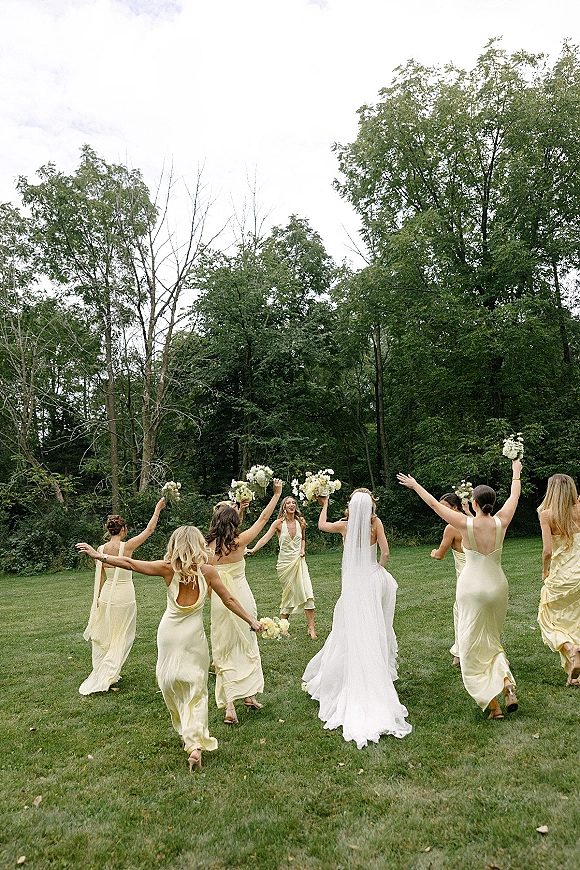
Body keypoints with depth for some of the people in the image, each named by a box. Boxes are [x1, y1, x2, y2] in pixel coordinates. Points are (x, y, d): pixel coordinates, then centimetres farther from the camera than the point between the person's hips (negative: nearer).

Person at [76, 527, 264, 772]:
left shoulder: (168, 568, -8)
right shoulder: (208, 571, -8)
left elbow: (130, 563, -6)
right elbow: (229, 600, -2)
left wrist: (98, 555, 4)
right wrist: (252, 621, 8)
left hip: (169, 633, 1)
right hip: (194, 635, -1)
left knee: (171, 683, 21)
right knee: (196, 691, 6)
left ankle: (185, 733, 33)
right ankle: (195, 744, -8)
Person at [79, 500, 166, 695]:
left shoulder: (101, 549, -3)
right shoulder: (127, 546, -15)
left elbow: (100, 577, 5)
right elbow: (149, 529, -7)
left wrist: (97, 598, 16)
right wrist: (158, 509, 2)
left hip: (107, 596, 5)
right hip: (125, 596, -4)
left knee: (105, 637, 17)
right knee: (121, 638, 9)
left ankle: (101, 674, 27)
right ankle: (105, 678, 7)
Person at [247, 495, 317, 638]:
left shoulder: (301, 522, 3)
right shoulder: (279, 523, -6)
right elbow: (266, 538, -15)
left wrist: (302, 550, 3)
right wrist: (253, 550, -28)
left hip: (299, 561, 2)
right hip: (285, 562, -2)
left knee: (307, 594, -7)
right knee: (288, 594, 4)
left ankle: (311, 628, -1)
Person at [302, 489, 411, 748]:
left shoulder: (345, 525, -4)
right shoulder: (376, 523, -5)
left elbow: (321, 524, 14)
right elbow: (385, 553, -7)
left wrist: (324, 505, 30)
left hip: (354, 585, -1)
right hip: (374, 579, 1)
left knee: (350, 634, 6)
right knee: (373, 633, 10)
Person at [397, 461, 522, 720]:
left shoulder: (466, 524, -15)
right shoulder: (501, 522, -7)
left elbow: (435, 504, -6)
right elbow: (514, 496, 10)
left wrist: (415, 485, 7)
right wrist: (516, 473, 27)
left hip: (472, 588, -4)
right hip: (497, 585, 4)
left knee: (473, 645, 6)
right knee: (492, 639, 23)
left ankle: (493, 704, 4)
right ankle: (507, 682, 0)